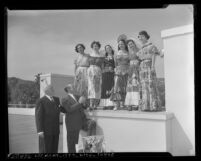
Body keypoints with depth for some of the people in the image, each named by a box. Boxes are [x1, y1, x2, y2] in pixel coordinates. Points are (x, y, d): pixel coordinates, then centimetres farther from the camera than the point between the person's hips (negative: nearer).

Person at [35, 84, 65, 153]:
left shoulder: (56, 99, 10)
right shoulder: (41, 101, -11)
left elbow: (63, 110, 17)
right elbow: (38, 117, -15)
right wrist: (40, 130, -20)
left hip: (55, 130, 7)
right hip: (45, 130, -7)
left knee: (54, 150, 10)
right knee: (45, 150, 0)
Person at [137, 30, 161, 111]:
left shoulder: (151, 45, 3)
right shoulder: (142, 48, 23)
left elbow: (153, 56, -6)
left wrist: (153, 67, -18)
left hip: (149, 66, -7)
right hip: (142, 67, 7)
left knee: (151, 85, -12)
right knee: (144, 86, 1)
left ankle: (154, 105, -12)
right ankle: (146, 105, 0)